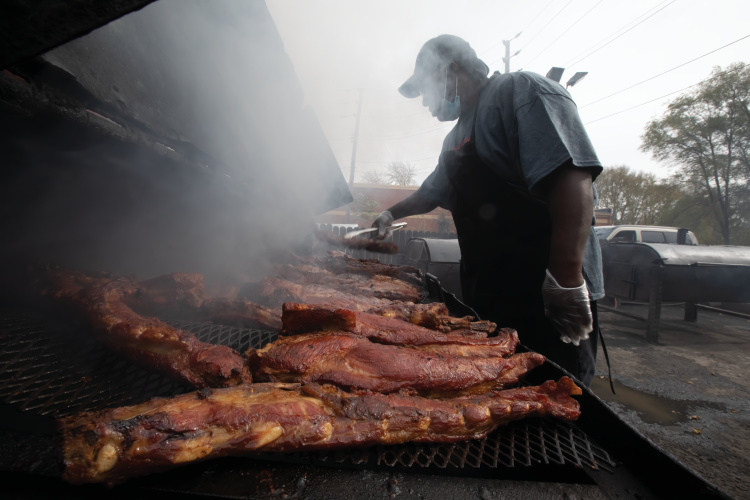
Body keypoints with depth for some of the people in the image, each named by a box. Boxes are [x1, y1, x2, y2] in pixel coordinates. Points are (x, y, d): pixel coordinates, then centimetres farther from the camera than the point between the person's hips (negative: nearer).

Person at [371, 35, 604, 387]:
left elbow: (572, 178, -23)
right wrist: (391, 214, 40)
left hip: (545, 296, -8)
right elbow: (431, 193, 37)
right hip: (486, 292, 9)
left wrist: (567, 279, -28)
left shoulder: (520, 90, -8)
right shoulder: (456, 138, 20)